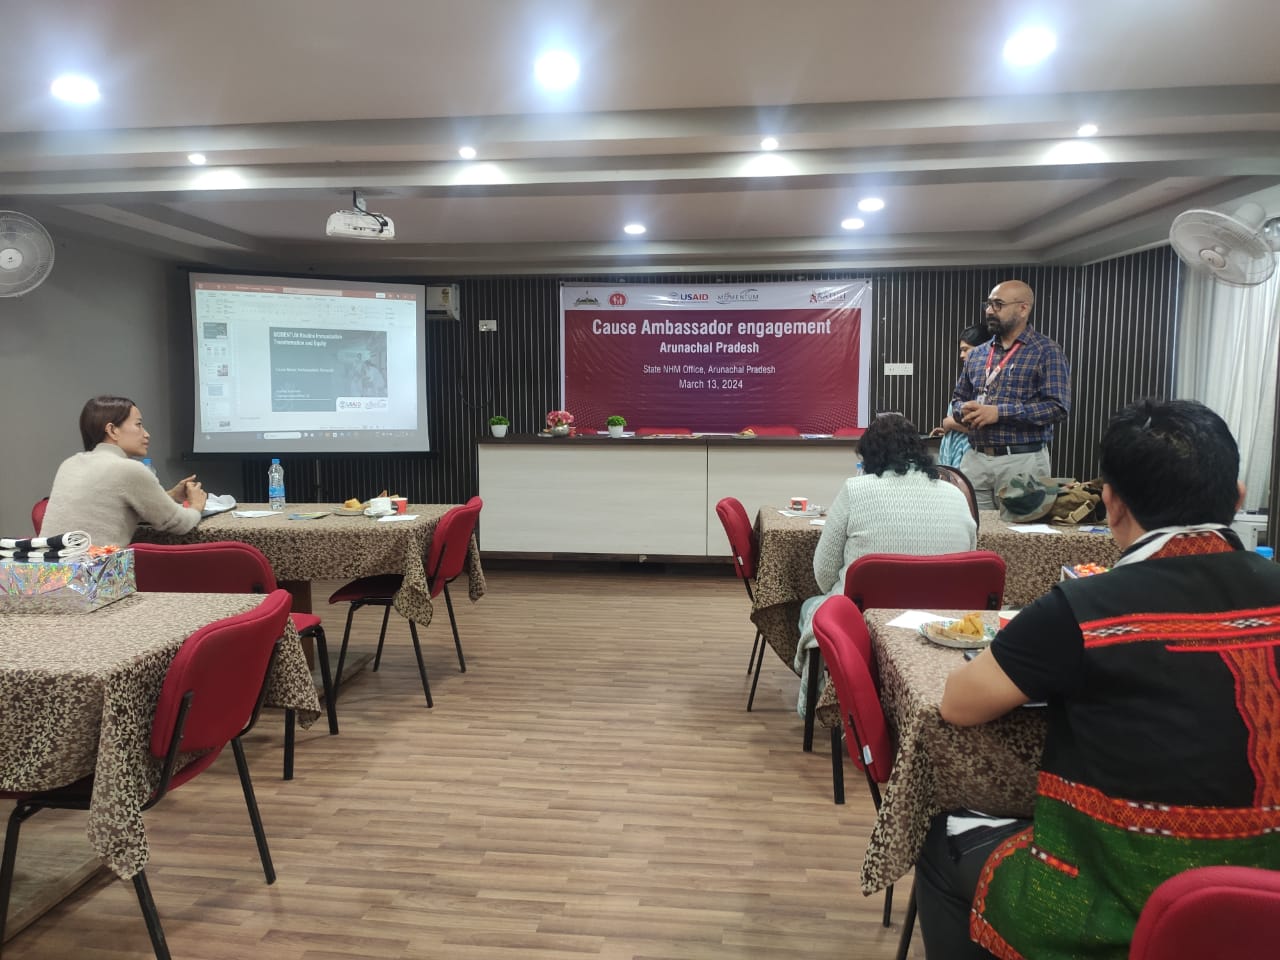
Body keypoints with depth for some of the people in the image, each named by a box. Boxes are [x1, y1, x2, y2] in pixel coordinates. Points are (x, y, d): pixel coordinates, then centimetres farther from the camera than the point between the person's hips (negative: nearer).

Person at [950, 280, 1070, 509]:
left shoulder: (1046, 352, -4)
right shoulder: (977, 354, 13)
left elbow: (1058, 407, -13)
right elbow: (958, 398, 20)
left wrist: (1000, 412, -19)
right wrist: (964, 411, -5)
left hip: (1021, 461, -5)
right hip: (974, 459, 5)